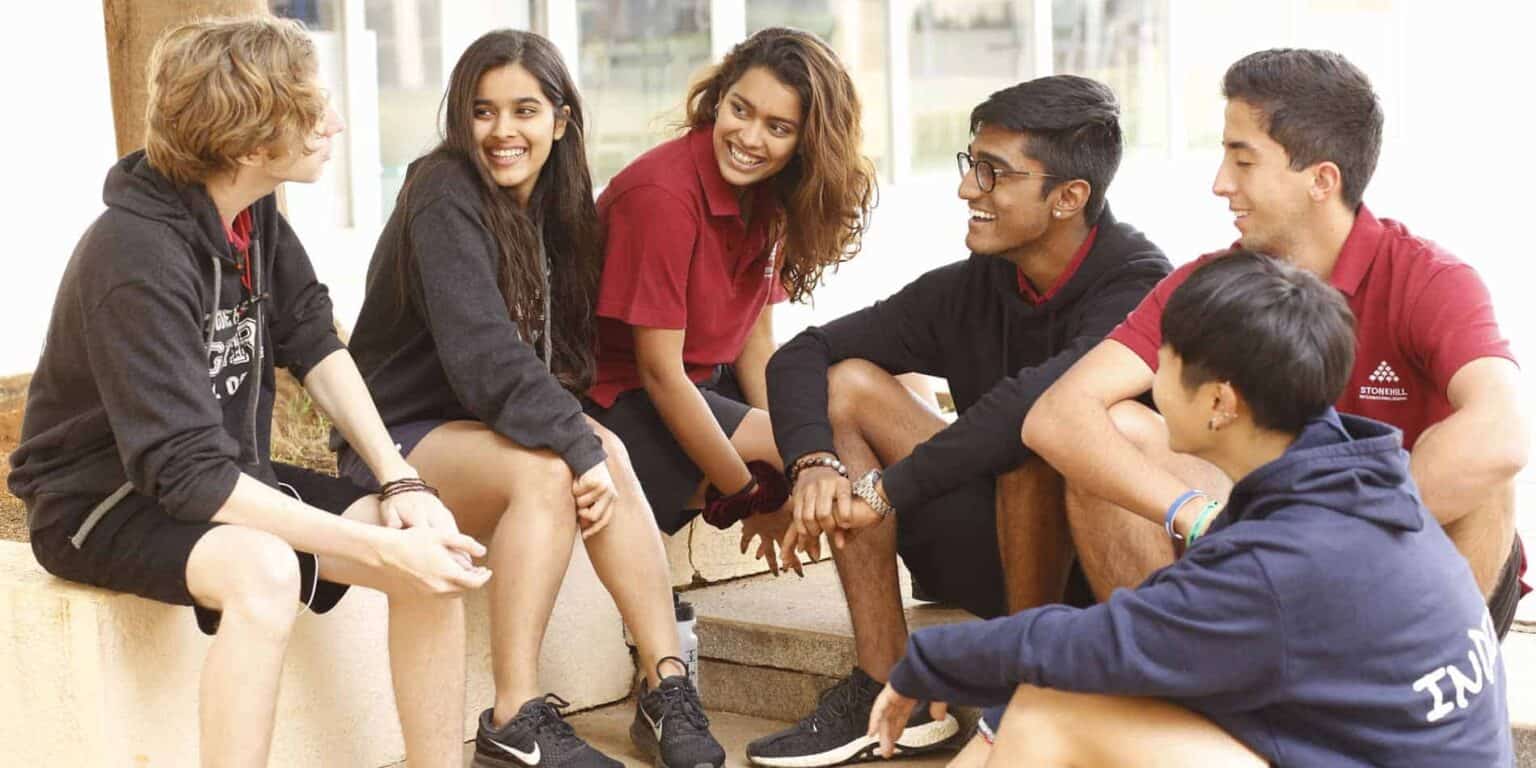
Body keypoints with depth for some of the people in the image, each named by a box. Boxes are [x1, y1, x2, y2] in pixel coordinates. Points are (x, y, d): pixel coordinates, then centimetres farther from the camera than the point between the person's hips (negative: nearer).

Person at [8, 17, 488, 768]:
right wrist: (380, 547, -34)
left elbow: (315, 345, 4)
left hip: (228, 475, 8)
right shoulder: (138, 257, -29)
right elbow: (189, 475, -31)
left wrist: (401, 481, -10)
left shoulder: (252, 209, -5)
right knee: (264, 569, -38)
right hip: (107, 499, -7)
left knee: (435, 552, -12)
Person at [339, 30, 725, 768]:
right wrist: (579, 446, -31)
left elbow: (560, 354, 11)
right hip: (399, 443, -6)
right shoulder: (446, 197, -16)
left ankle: (667, 690, -25)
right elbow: (482, 353, -27)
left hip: (491, 431, 6)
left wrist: (591, 440, -7)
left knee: (606, 456, -23)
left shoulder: (555, 208, 8)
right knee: (544, 469, -33)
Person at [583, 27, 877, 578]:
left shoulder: (767, 195, 1)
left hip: (707, 387, 9)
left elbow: (755, 340, 3)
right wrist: (750, 499, -20)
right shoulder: (663, 195, -23)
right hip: (626, 405, -9)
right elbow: (660, 372, -23)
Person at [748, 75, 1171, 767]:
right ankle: (887, 691, -12)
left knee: (1035, 431, -34)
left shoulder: (1137, 287, -20)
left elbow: (1043, 398, -39)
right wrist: (814, 463, -21)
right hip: (991, 549, 7)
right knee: (849, 383, -7)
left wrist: (888, 487, -33)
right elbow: (804, 355, -1)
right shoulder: (971, 288, -1)